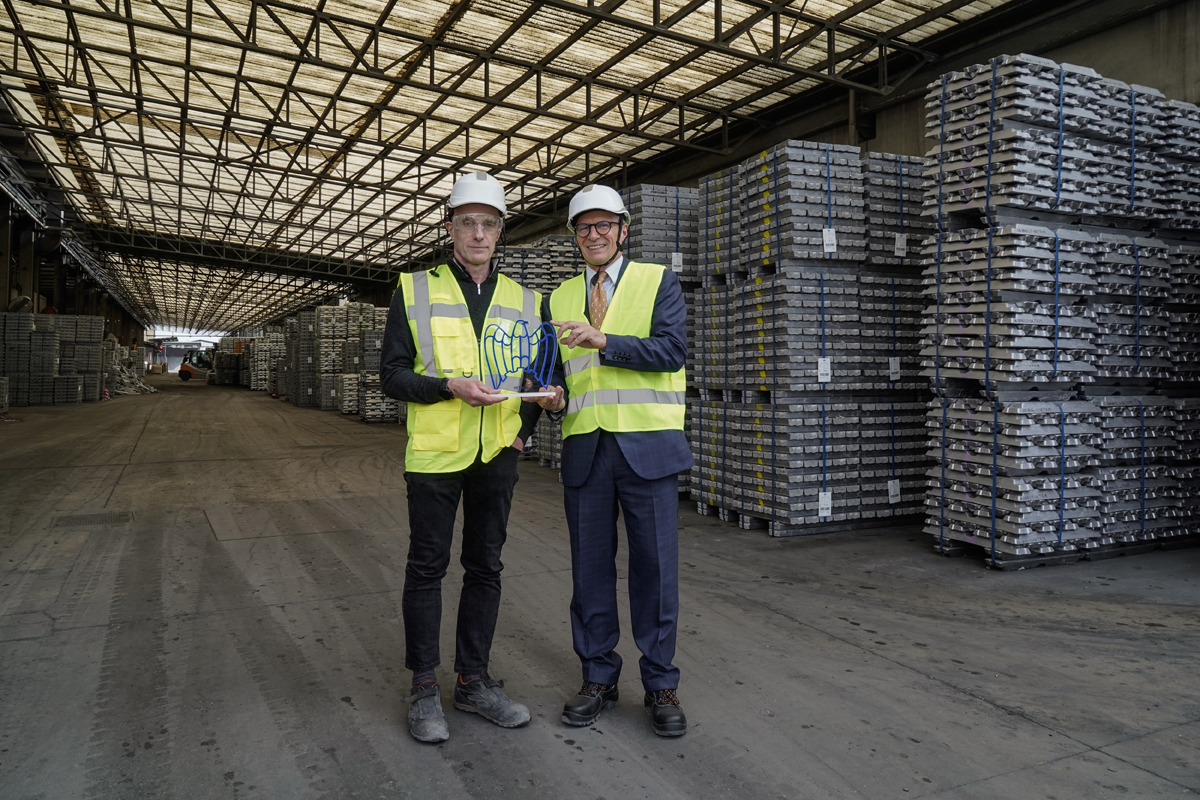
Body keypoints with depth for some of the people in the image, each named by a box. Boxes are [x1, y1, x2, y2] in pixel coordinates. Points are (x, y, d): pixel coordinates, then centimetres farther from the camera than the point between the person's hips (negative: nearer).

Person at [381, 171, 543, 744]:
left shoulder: (524, 301, 9)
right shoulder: (415, 291, 0)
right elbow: (391, 375, -4)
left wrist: (525, 425, 3)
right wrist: (450, 385, -19)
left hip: (497, 456, 3)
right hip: (434, 454, -3)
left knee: (485, 568, 10)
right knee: (427, 568, 5)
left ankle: (473, 681, 25)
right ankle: (424, 688, 19)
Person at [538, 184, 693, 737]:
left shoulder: (658, 282, 4)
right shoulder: (559, 299, 15)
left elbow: (673, 350, -10)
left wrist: (602, 340, -21)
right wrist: (554, 395, -4)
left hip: (648, 445, -3)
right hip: (584, 448, 4)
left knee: (654, 566, 2)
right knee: (590, 567, 9)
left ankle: (660, 685, 17)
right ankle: (598, 678, 25)